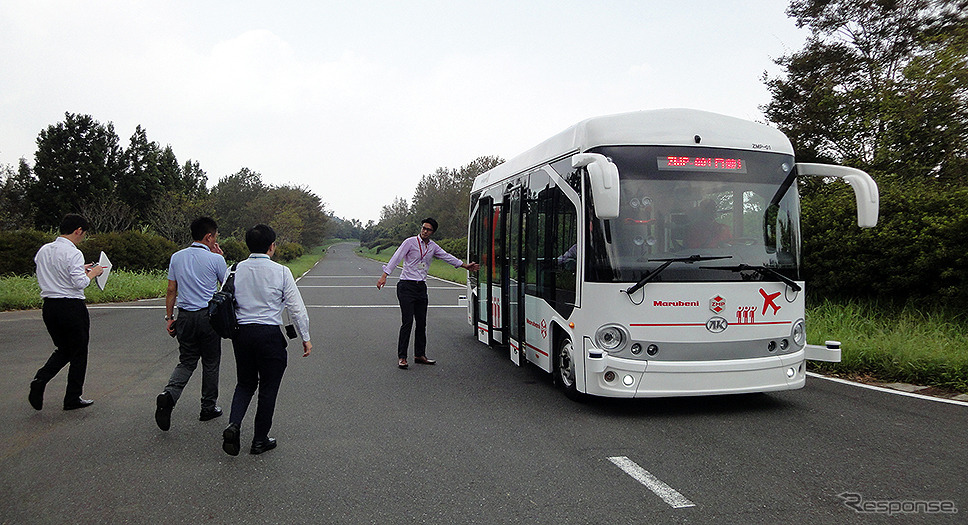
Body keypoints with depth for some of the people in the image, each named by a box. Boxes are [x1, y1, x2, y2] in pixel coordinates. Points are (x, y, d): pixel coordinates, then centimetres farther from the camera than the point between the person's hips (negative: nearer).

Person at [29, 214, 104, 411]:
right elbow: (80, 283, -22)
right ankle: (73, 398, 14)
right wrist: (92, 273, -3)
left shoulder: (43, 250, 9)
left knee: (63, 350, 21)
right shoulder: (73, 253, -15)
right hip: (72, 307, -7)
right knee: (78, 354, 8)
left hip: (49, 306, 7)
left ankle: (40, 380, -3)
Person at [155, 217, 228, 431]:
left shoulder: (177, 257, 4)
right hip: (209, 316, -4)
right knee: (210, 363, 10)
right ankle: (208, 407, 19)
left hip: (185, 317, 4)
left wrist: (169, 317, 12)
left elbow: (171, 290, 6)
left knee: (186, 362, 12)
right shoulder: (215, 259, -9)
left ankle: (168, 395, -13)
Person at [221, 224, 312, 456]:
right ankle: (260, 441, 17)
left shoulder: (235, 270, 2)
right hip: (270, 333, -4)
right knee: (268, 388, 9)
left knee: (245, 384, 20)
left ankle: (233, 424, -2)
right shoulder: (281, 272, -8)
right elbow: (297, 308, -7)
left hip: (241, 333, 4)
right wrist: (305, 337, 2)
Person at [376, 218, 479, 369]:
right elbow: (396, 258, -11)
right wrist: (384, 275, -19)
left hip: (421, 287, 6)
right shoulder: (410, 242, -5)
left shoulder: (433, 247, 12)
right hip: (406, 287, -6)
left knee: (422, 323, 7)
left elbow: (447, 257, 24)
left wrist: (465, 266, 28)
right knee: (407, 321, -11)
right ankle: (401, 357, -6)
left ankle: (420, 355, 17)